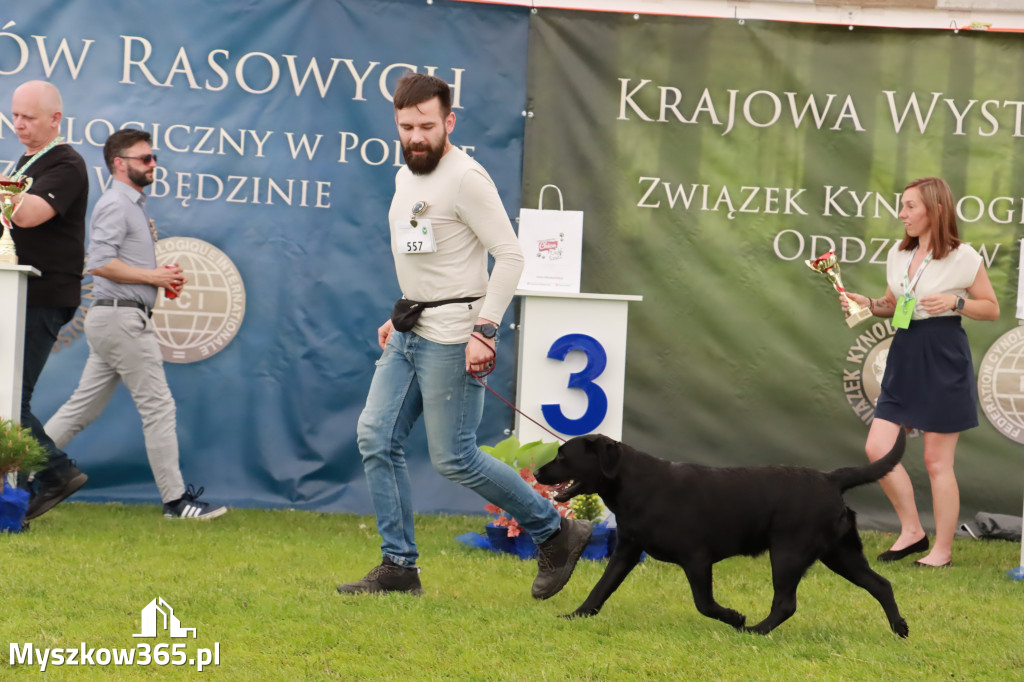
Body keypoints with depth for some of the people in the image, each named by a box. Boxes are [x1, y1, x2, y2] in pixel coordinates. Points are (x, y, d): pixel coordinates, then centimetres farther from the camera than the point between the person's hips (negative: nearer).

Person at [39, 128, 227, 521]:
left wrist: (162, 277, 9)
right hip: (122, 316, -10)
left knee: (84, 407, 11)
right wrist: (153, 276, -14)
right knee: (158, 406, -7)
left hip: (112, 321, 10)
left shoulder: (132, 205, 21)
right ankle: (176, 499, -5)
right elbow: (99, 264, -19)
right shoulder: (115, 204, -10)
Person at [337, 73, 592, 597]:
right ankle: (398, 566, 8)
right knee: (376, 437, 2)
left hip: (451, 339, -9)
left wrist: (485, 329, -24)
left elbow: (510, 255, -19)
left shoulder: (465, 178, -15)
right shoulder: (405, 177, 14)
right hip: (408, 335, 9)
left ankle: (556, 534, 9)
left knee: (454, 459, -6)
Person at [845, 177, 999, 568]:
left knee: (936, 461, -2)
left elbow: (992, 309, -2)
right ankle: (912, 532, 14)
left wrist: (954, 302, -18)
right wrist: (869, 305, 1)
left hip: (943, 359, -6)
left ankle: (942, 550, 9)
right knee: (877, 449, -1)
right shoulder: (898, 254, 9)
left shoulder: (963, 257, -8)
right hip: (905, 357, 7)